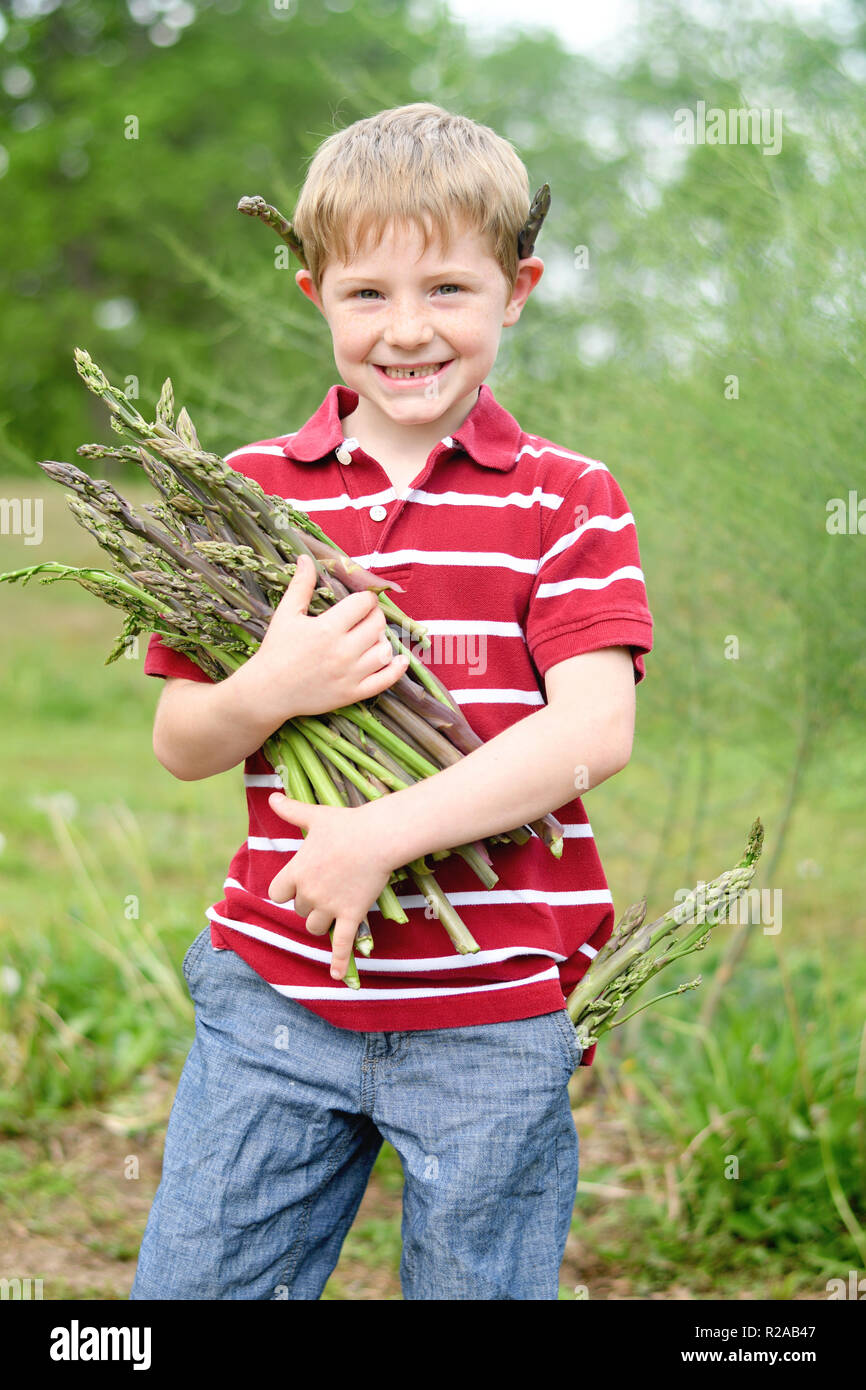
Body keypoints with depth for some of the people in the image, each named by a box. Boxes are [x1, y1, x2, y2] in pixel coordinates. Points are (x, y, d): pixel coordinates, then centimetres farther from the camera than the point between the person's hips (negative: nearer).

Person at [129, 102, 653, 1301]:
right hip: (274, 989, 2)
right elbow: (179, 746, 6)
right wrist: (272, 691, -16)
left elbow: (595, 730, -14)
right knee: (187, 1282, 9)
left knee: (477, 1281, 12)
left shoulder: (567, 502, -2)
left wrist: (382, 833, -23)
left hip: (493, 1019, -2)